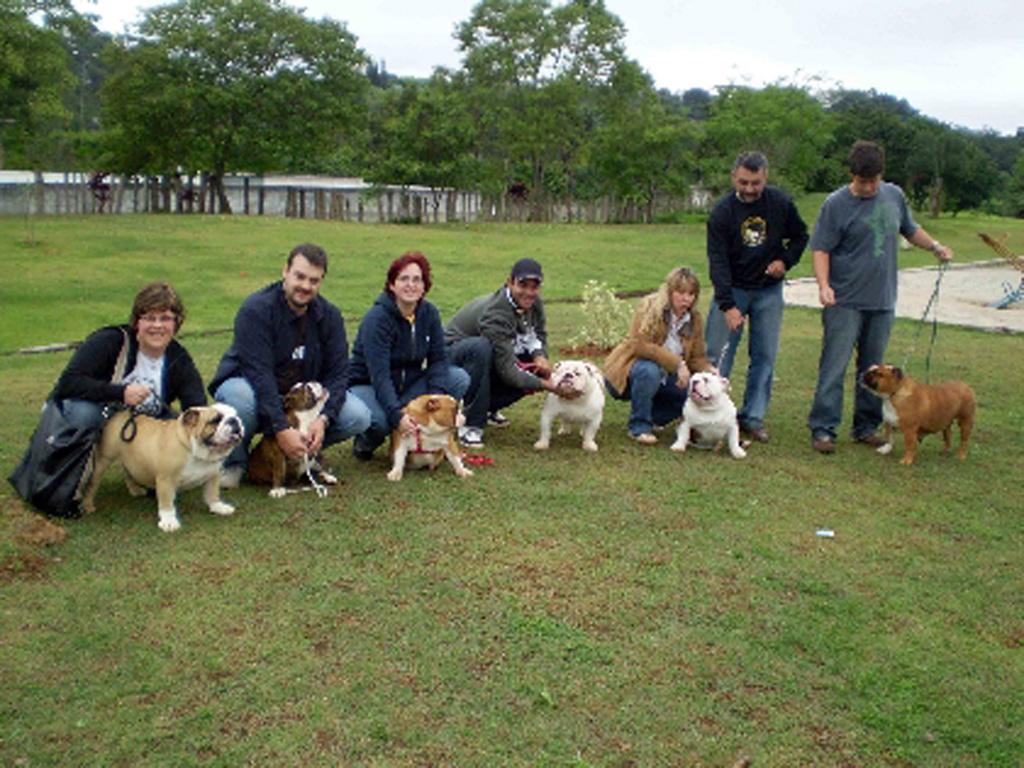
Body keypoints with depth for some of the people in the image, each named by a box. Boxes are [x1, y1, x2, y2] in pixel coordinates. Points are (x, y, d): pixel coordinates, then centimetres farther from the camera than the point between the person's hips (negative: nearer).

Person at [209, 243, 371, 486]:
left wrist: (323, 418, -24)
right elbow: (259, 374, -28)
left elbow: (337, 373, -7)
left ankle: (306, 452, 9)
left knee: (358, 417, -18)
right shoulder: (256, 309, -21)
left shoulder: (329, 316, -5)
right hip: (250, 386, -4)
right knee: (239, 397, -40)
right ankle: (234, 462, -9)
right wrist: (281, 428, -35)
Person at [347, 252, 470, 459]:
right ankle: (365, 441, 0)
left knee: (460, 378, -15)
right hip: (368, 385, -5)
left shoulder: (429, 313, -5)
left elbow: (439, 359, -7)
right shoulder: (377, 318, -23)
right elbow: (379, 375, -31)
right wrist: (397, 416, -43)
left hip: (410, 383, 6)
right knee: (379, 420, -38)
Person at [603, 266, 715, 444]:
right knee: (649, 371, -37)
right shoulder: (650, 307, -18)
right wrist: (677, 364, -33)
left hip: (664, 377, 6)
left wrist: (709, 370, -24)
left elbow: (697, 357, 0)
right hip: (627, 371, -5)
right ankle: (639, 427, -18)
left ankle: (653, 417, 7)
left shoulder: (694, 319, -1)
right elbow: (640, 345, -29)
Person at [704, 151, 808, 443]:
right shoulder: (723, 211, -14)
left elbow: (800, 236, 10)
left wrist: (786, 261, -10)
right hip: (732, 289, -2)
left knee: (765, 355, 3)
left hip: (769, 291, 2)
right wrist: (727, 305, -26)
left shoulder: (781, 203, -7)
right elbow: (718, 261, -17)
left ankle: (753, 417, 12)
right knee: (718, 353, -4)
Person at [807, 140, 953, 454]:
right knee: (834, 366, -7)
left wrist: (935, 246, 11)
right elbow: (821, 249, -10)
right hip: (844, 302, -5)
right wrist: (823, 285, -23)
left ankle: (866, 427, 22)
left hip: (883, 301, 5)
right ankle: (822, 430, -3)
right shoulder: (836, 204, -8)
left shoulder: (894, 195, 9)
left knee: (873, 368, 12)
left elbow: (910, 229, 26)